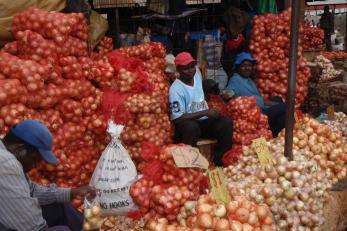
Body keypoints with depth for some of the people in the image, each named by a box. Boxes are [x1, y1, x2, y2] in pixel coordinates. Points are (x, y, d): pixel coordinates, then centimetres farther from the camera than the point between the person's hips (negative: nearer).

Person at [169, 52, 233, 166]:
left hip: (204, 122, 6)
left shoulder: (197, 75, 5)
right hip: (187, 127, -6)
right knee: (191, 126, -40)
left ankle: (219, 162, -15)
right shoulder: (176, 89, -16)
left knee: (226, 122, -20)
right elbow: (177, 118, -22)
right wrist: (205, 112, -23)